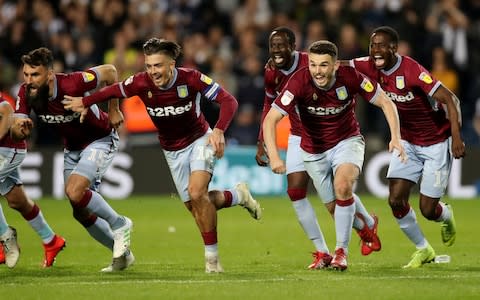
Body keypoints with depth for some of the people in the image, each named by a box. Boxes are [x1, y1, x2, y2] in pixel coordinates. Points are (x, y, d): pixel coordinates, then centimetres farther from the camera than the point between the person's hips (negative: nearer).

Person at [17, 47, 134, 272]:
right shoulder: (26, 93, -17)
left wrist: (114, 110, -10)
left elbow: (109, 72, -19)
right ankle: (122, 253, 27)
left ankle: (119, 225, -5)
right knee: (82, 213, 8)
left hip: (100, 140, -7)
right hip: (72, 148, 7)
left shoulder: (72, 84, -33)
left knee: (74, 191, -27)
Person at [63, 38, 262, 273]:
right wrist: (84, 102, 2)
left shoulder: (190, 79, -27)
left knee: (197, 193, -25)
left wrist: (219, 131, -41)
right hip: (173, 150, 4)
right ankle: (237, 196, 33)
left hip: (199, 140, -4)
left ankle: (212, 255, -11)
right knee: (194, 206, 4)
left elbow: (228, 101, -27)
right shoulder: (141, 83, -19)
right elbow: (113, 90, 2)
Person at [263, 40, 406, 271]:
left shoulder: (350, 78, -23)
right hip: (314, 151, 1)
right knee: (335, 205, 7)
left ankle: (341, 250, -14)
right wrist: (273, 155, -41)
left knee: (343, 187, -28)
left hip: (347, 141, -1)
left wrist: (395, 137, -25)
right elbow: (271, 119, -28)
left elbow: (385, 103, -11)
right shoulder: (299, 82, -26)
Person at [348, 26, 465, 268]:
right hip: (407, 142, 6)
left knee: (428, 210, -4)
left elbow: (448, 99, -26)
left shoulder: (412, 71, -27)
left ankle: (446, 216, 35)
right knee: (396, 200, -7)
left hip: (436, 143, -6)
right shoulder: (373, 67, -9)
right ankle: (423, 250, 15)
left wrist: (456, 137, -30)